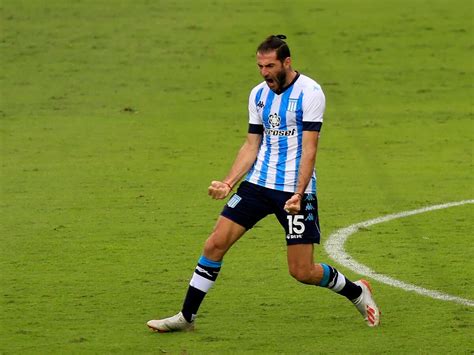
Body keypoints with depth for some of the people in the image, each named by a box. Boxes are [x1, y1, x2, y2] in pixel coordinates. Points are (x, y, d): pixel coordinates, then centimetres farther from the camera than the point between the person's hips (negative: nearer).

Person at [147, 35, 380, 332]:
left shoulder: (309, 92, -11)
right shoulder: (259, 94, 9)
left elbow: (309, 148, -15)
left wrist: (298, 194, -24)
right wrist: (229, 183, 3)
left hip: (294, 190, -6)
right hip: (258, 184, 6)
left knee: (303, 271, -5)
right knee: (215, 244, -5)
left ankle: (357, 291, 23)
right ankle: (187, 316, 5)